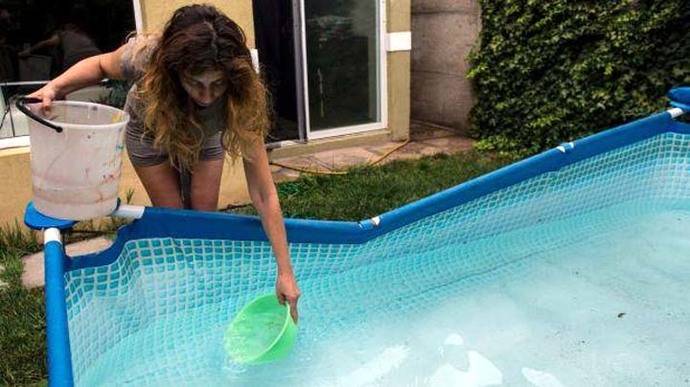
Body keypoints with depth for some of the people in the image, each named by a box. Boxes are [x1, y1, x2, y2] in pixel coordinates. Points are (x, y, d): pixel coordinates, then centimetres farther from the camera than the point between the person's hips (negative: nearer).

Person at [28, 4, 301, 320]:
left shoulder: (241, 99, -41)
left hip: (205, 136, 0)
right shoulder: (145, 57, -41)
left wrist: (285, 271, -39)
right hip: (151, 130, 0)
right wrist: (54, 87, -32)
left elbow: (264, 195, -39)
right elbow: (100, 65, -14)